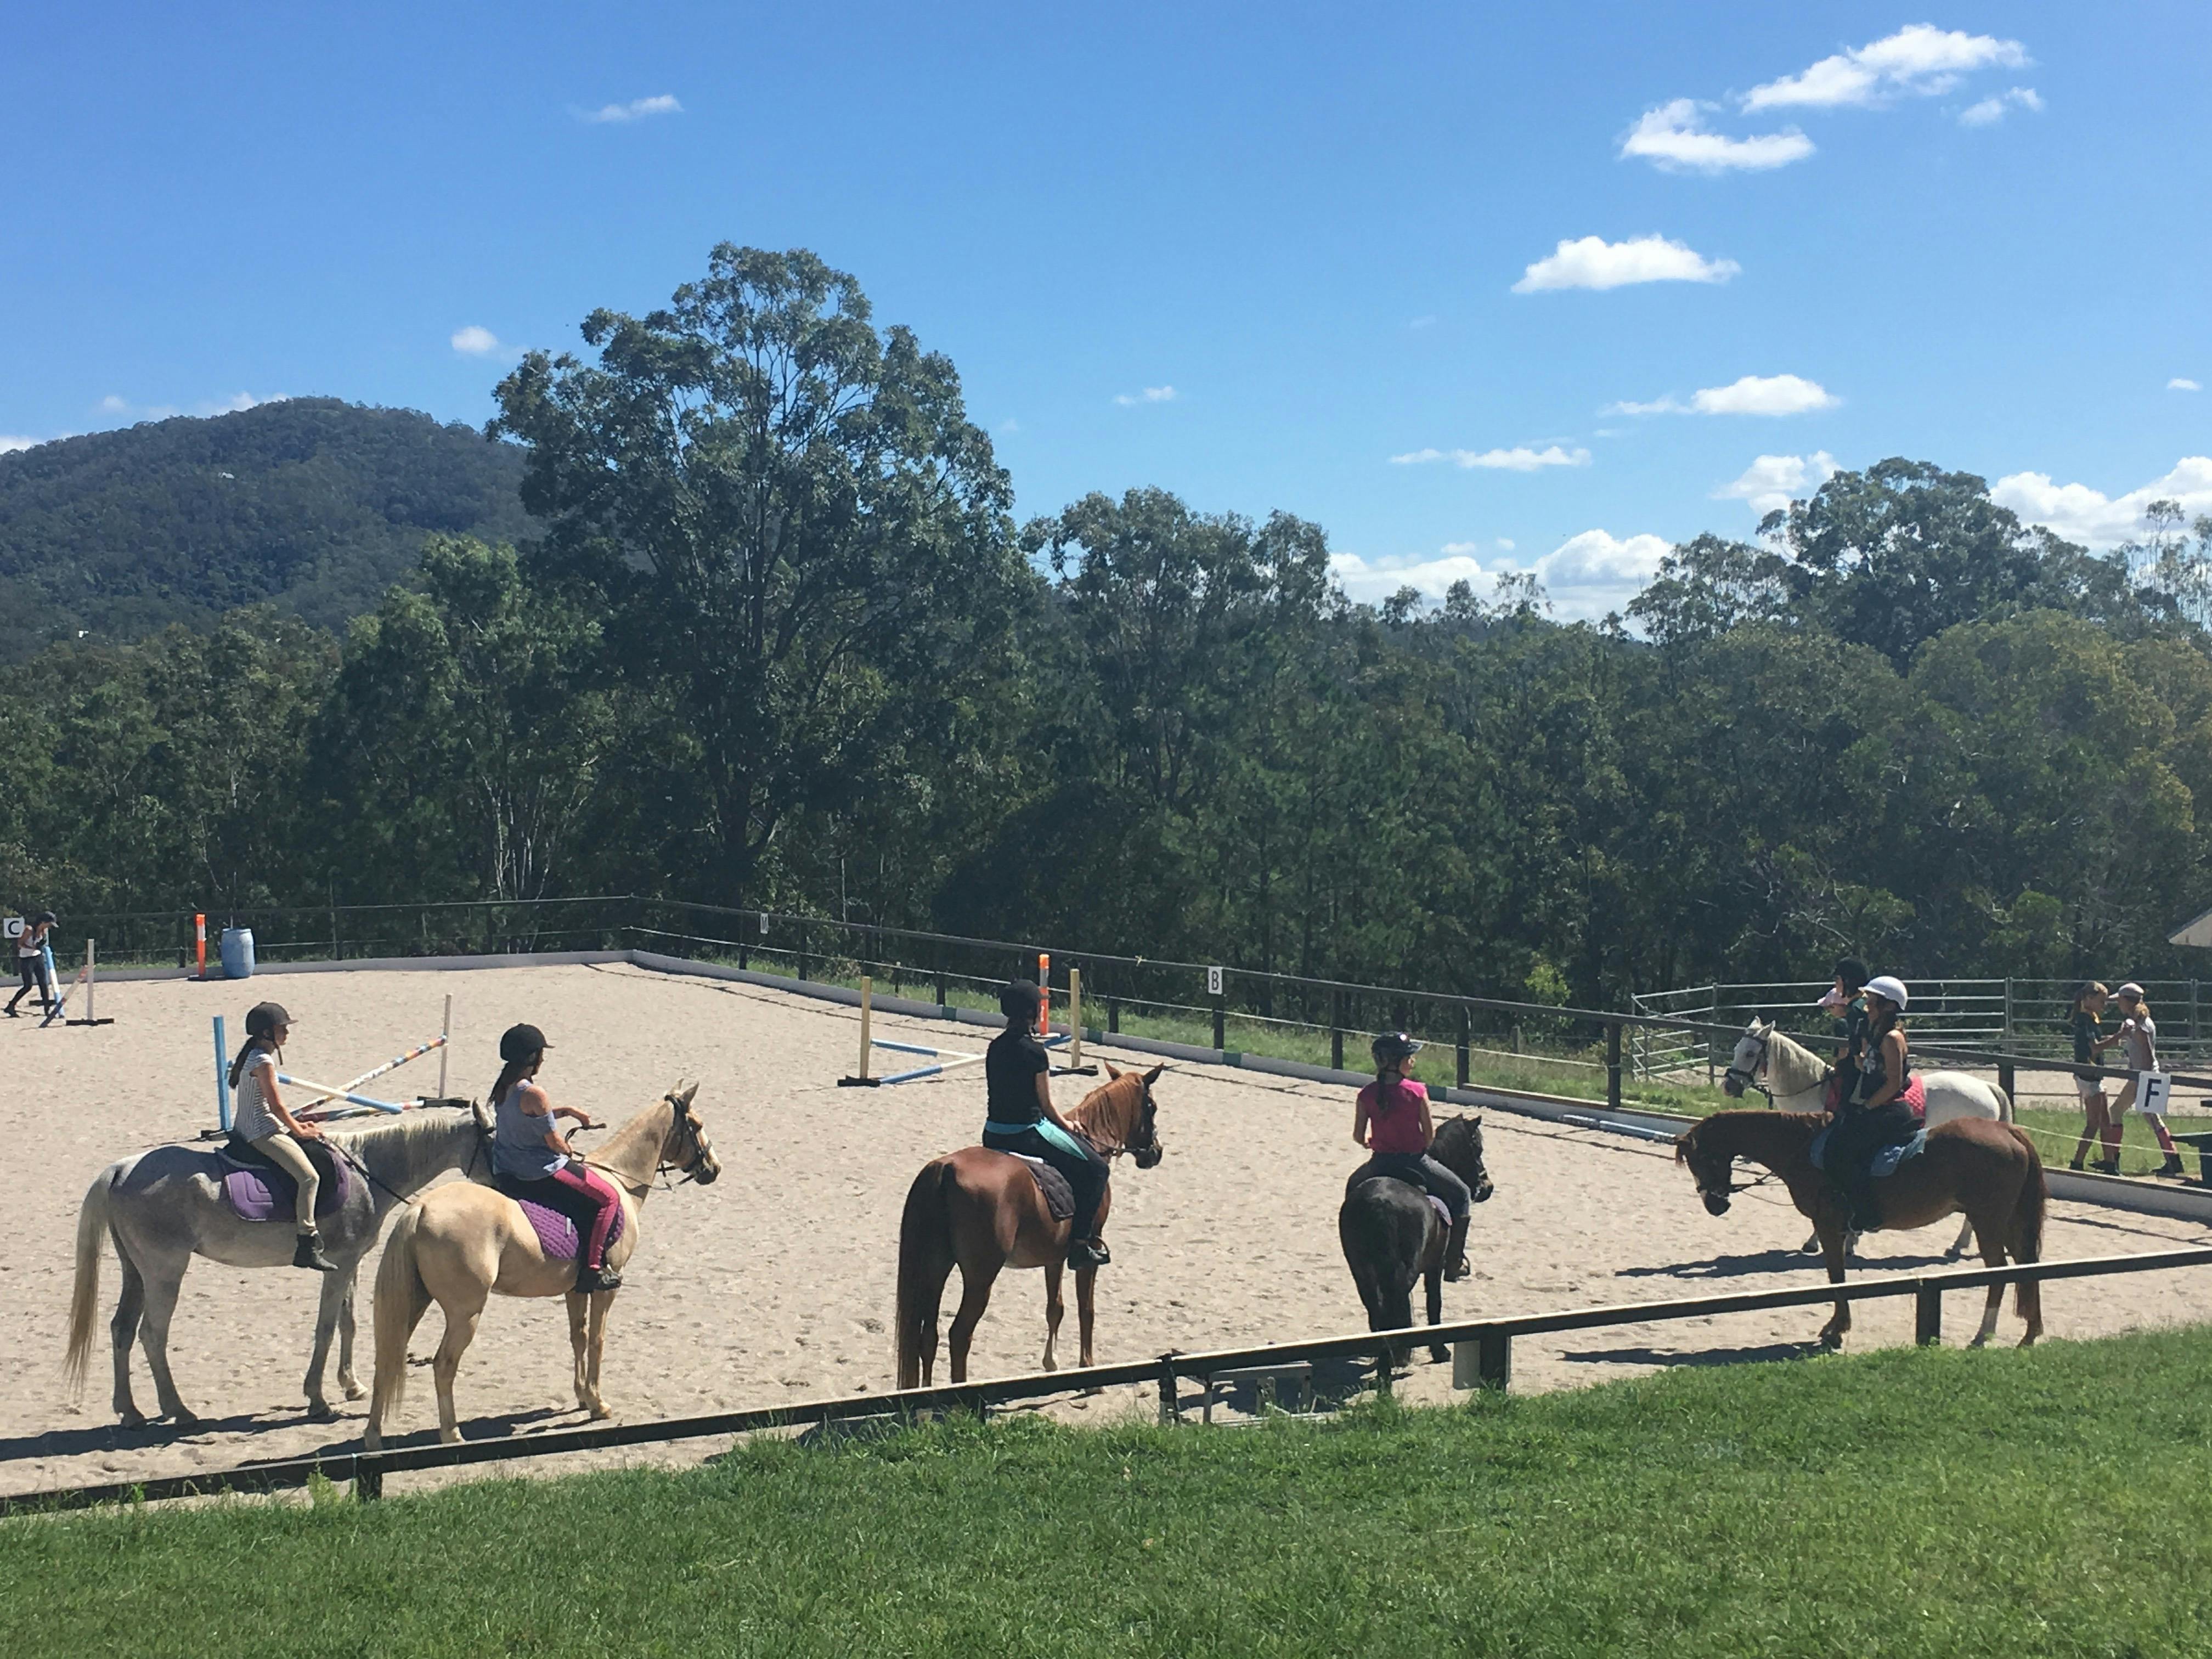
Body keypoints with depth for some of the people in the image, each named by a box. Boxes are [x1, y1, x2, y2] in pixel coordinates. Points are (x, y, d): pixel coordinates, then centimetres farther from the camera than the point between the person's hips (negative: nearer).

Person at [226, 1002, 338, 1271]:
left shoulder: (252, 1055, 15)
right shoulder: (263, 1061, -17)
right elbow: (276, 1105, -17)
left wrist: (297, 1126, 16)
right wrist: (300, 1131, -5)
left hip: (247, 1130, 11)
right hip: (263, 1134, -11)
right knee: (309, 1176, -19)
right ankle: (307, 1246, -24)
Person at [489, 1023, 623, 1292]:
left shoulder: (502, 1087, 3)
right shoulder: (534, 1093, -24)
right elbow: (554, 1142, -18)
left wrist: (568, 1111, 16)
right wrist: (568, 1150, 3)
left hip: (505, 1169, 10)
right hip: (541, 1172, -10)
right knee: (608, 1198, 2)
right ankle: (592, 1268, -3)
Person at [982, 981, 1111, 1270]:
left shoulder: (995, 1048, 5)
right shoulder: (1035, 1051, -16)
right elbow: (1046, 1104, -9)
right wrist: (1069, 1127, 10)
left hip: (993, 1135, 8)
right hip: (1027, 1134, -8)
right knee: (1094, 1167, 4)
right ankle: (1081, 1241, -2)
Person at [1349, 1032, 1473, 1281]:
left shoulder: (1367, 1095, -7)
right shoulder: (1417, 1092, -15)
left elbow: (1358, 1137, -2)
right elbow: (1430, 1134, -9)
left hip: (1381, 1164, 3)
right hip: (1415, 1162, -3)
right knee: (1461, 1194, 18)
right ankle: (1454, 1262, 16)